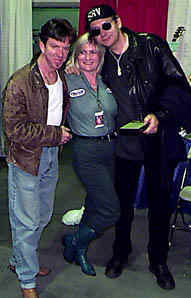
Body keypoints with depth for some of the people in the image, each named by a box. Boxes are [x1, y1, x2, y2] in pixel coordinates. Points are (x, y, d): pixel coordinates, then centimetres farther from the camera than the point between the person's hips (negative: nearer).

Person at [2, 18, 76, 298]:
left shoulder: (64, 78, 3)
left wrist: (62, 132, 6)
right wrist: (55, 134, -19)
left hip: (51, 157, 7)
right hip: (25, 159, -7)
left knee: (42, 217, 19)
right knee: (26, 222, 3)